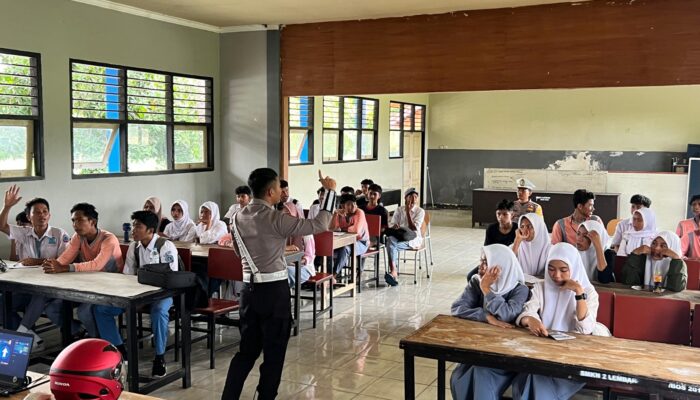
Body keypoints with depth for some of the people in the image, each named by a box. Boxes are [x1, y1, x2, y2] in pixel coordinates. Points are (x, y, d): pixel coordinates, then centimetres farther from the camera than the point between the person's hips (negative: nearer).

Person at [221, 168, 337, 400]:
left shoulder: (238, 218, 4)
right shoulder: (276, 219, -15)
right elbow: (320, 225, -14)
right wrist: (330, 191, -4)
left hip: (250, 288, 6)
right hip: (274, 290, -6)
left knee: (247, 350, 16)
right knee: (273, 352, 7)